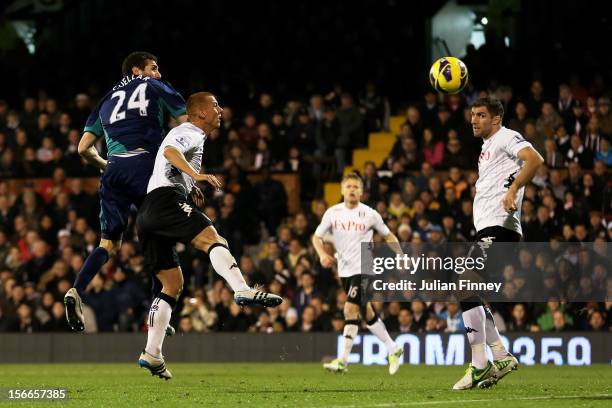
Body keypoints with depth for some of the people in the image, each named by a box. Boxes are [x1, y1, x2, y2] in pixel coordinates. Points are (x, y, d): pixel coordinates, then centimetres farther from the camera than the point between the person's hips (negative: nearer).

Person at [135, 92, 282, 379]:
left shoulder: (190, 135, 34)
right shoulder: (190, 133, 4)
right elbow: (170, 151, -18)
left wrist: (191, 190, 27)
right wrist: (196, 175, -33)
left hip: (146, 215, 10)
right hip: (166, 198, -10)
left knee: (173, 283, 7)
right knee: (211, 238, -25)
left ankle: (152, 354, -1)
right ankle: (243, 291, -50)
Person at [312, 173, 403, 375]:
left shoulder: (370, 214, -4)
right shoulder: (333, 213, 4)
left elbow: (388, 235, 8)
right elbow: (317, 237, 8)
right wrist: (323, 254, -11)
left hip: (363, 269, -5)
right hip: (345, 270, 5)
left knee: (350, 309, -17)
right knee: (366, 313, 11)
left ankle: (343, 360, -17)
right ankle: (393, 349, 26)